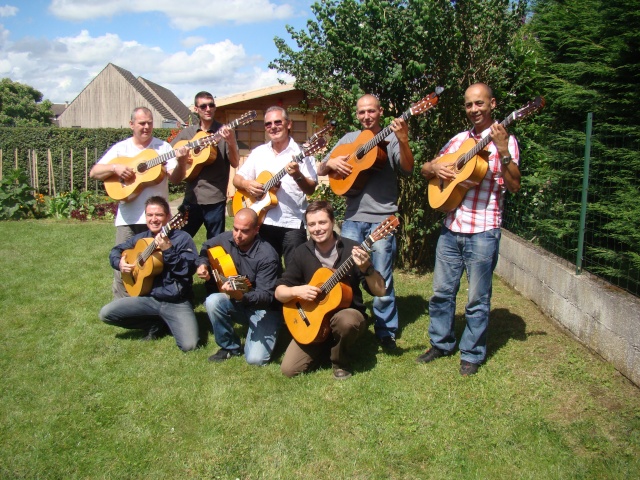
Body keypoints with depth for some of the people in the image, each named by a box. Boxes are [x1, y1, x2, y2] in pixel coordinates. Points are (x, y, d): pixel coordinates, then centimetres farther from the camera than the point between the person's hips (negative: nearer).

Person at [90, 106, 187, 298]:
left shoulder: (163, 147, 4)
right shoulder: (121, 148, 7)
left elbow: (175, 179, -5)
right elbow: (94, 172, 4)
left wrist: (181, 162, -25)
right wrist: (115, 167, -14)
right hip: (128, 218, 1)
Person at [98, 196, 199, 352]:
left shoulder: (182, 238, -7)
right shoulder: (141, 238, 8)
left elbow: (189, 270, -18)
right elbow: (116, 250, 23)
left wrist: (168, 250, -30)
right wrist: (119, 263, 1)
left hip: (176, 302, -5)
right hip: (148, 298, 5)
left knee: (189, 345, -24)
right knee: (105, 313, -9)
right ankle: (156, 325, 9)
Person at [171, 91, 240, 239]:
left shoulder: (224, 132, -1)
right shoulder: (187, 132, 10)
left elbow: (235, 164, -8)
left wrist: (230, 142, -25)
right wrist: (179, 158, -5)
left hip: (215, 199, -3)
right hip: (191, 197, 4)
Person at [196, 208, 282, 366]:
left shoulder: (267, 256, -25)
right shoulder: (226, 239, -7)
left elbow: (266, 296, -27)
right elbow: (206, 248, 17)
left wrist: (240, 295, -45)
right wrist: (203, 264, -4)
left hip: (264, 308, -5)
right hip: (237, 304, 5)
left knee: (256, 358, -23)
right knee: (213, 301, -28)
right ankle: (229, 346, -3)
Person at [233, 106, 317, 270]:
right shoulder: (258, 152, 11)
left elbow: (311, 189, -8)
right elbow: (237, 179, 13)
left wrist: (298, 176, -27)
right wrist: (246, 184, -8)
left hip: (292, 224, -4)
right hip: (263, 222, 4)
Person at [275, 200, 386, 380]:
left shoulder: (351, 249, -12)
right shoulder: (302, 253, -3)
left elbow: (380, 291, -14)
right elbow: (279, 292, 0)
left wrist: (366, 268, -32)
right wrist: (296, 291, -21)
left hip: (348, 313, -2)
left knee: (346, 321, -39)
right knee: (289, 369, -12)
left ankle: (340, 362, -6)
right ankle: (324, 347, 18)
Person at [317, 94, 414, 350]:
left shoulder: (390, 139, 4)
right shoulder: (349, 139, 16)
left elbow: (407, 168, -12)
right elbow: (321, 170, 17)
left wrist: (403, 141, -28)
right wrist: (331, 162, -5)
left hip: (382, 218, -3)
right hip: (352, 217, 4)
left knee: (382, 279, -2)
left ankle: (386, 331, 13)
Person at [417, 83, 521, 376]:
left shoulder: (505, 141, -2)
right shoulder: (459, 140, 13)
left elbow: (514, 186, -14)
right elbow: (425, 170, 17)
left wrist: (502, 151, -26)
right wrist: (434, 167, -5)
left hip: (482, 232, -5)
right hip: (451, 228, 5)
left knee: (477, 299, 4)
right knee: (442, 291, 12)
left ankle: (472, 354, 19)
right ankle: (441, 343, 29)